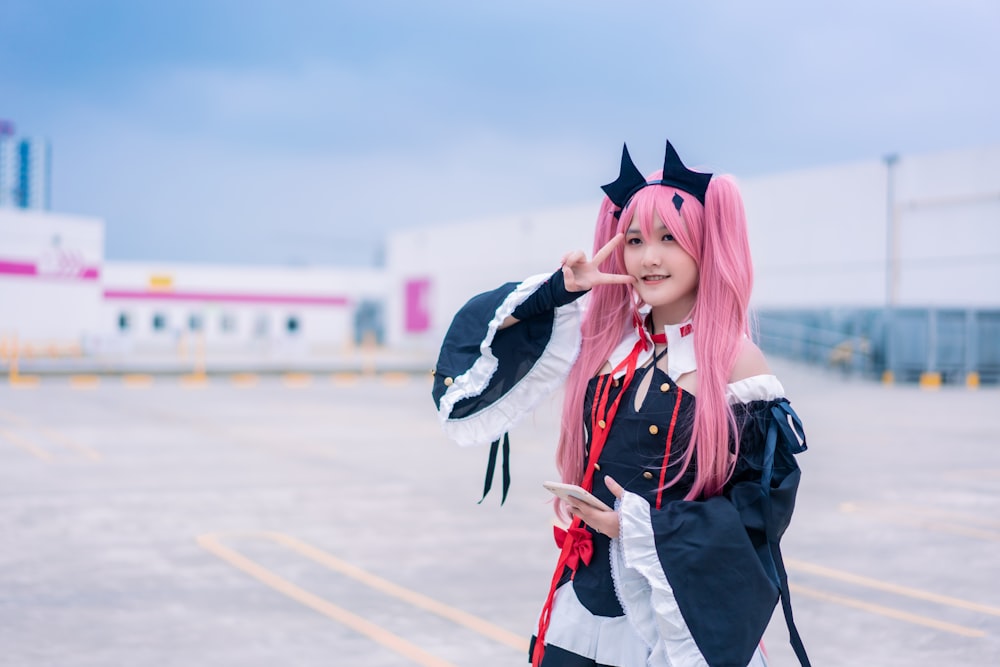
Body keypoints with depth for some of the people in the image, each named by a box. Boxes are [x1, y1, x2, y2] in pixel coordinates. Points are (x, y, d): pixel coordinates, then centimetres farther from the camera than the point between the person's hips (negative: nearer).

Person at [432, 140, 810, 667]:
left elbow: (765, 499, -8)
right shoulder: (601, 337, 1)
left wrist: (643, 525, -13)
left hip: (687, 606, -4)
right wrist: (558, 291, -8)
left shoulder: (736, 362, -10)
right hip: (588, 597, 4)